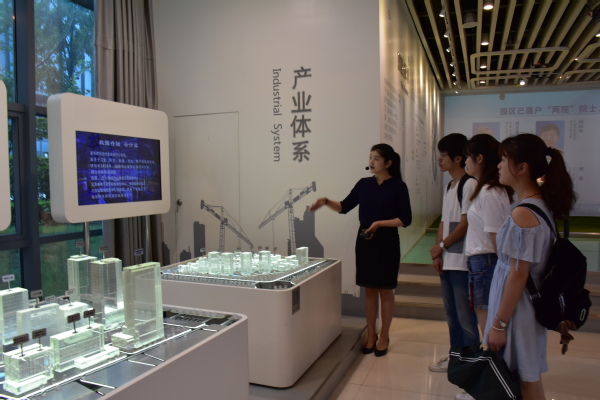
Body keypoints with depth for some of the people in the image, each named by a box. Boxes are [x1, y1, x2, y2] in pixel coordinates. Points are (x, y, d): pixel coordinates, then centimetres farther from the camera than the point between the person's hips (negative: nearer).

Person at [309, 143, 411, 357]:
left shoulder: (398, 186, -8)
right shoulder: (364, 184, 5)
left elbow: (406, 219, -9)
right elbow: (344, 207, 8)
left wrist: (380, 223, -19)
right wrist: (327, 202, -9)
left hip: (387, 243, -4)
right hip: (364, 241, 4)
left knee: (385, 290, 7)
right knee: (369, 289, 12)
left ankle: (384, 336, 22)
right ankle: (371, 334, 25)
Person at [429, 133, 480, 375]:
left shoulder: (469, 184, -13)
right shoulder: (449, 186, 14)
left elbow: (465, 224, -16)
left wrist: (440, 247, -8)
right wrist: (438, 253, 6)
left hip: (462, 262, -9)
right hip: (447, 261, 9)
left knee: (465, 315, 0)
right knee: (451, 313, 17)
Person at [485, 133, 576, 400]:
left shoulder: (522, 213, -23)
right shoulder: (542, 205, 5)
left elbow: (517, 275, -21)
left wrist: (499, 323, -15)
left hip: (516, 307, -9)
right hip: (529, 303, 9)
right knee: (528, 378, 20)